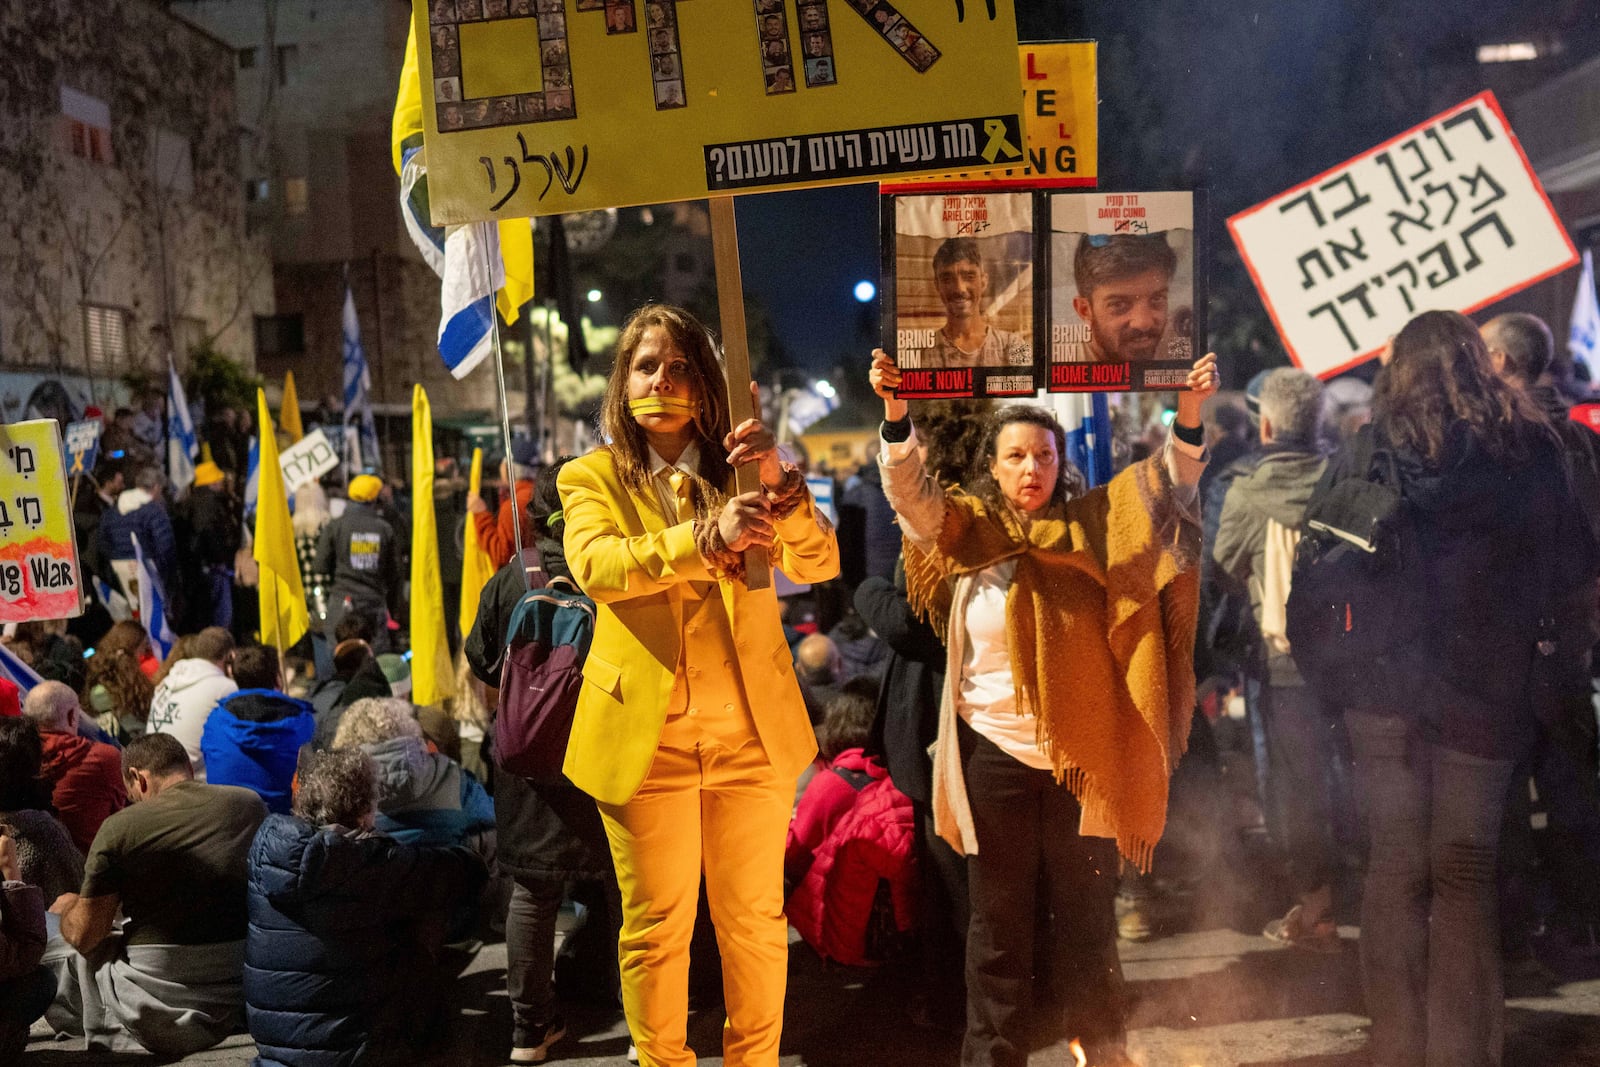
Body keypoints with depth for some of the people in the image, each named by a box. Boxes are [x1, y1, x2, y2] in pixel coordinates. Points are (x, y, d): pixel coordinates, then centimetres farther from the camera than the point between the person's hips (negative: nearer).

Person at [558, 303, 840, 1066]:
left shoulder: (738, 469, 8)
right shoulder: (591, 478, 2)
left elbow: (819, 565, -5)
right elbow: (593, 565, -19)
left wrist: (781, 487, -24)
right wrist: (707, 538, -34)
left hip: (753, 732, 2)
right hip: (647, 736, -2)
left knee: (755, 921, 11)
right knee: (657, 928, 7)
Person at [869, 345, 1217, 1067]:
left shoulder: (1090, 530, 3)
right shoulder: (966, 533, 1)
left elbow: (1167, 483, -3)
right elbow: (909, 493, -13)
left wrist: (1189, 411, -18)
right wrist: (896, 414, -28)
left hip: (1082, 756, 0)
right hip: (995, 755, 0)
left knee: (1088, 915, 11)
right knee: (999, 924, 10)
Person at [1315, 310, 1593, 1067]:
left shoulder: (1363, 456, 0)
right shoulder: (1530, 453, -1)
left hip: (1385, 685, 1)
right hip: (1484, 691, 0)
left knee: (1395, 870, 9)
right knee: (1464, 876, 9)